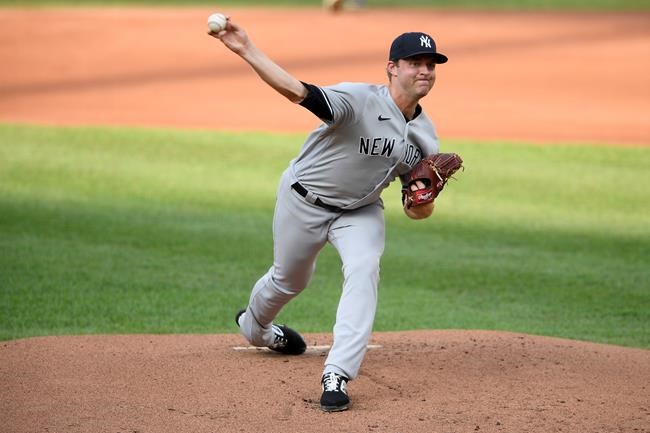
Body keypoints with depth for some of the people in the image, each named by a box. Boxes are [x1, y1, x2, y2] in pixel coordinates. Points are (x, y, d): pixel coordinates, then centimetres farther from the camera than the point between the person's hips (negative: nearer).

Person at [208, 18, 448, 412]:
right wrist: (247, 51, -58)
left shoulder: (425, 136, -9)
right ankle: (253, 325, 52)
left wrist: (423, 202, -28)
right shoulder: (359, 100, -28)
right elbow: (299, 92, -44)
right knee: (289, 279, 16)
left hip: (361, 210, 4)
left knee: (364, 270, -23)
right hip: (305, 201, -4)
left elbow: (416, 210, -2)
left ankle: (337, 376, -24)